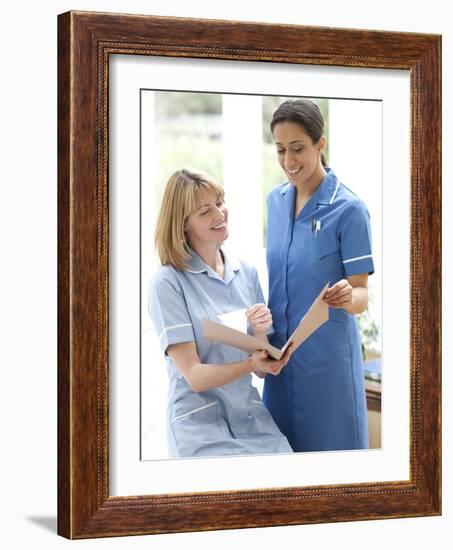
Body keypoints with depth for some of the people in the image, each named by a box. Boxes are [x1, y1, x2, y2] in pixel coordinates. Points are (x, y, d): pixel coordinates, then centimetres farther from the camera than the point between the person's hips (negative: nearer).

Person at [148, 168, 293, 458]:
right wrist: (250, 365, -25)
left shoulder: (248, 273, 8)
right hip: (200, 422, -4)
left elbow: (264, 367, 10)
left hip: (252, 416, 4)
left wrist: (260, 334, -10)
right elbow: (194, 376, -10)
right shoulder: (168, 282, -7)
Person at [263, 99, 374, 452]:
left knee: (330, 445, 4)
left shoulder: (348, 209, -14)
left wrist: (347, 297, -34)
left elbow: (362, 295, -13)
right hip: (280, 350, 6)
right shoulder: (276, 200, 5)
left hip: (328, 354, -6)